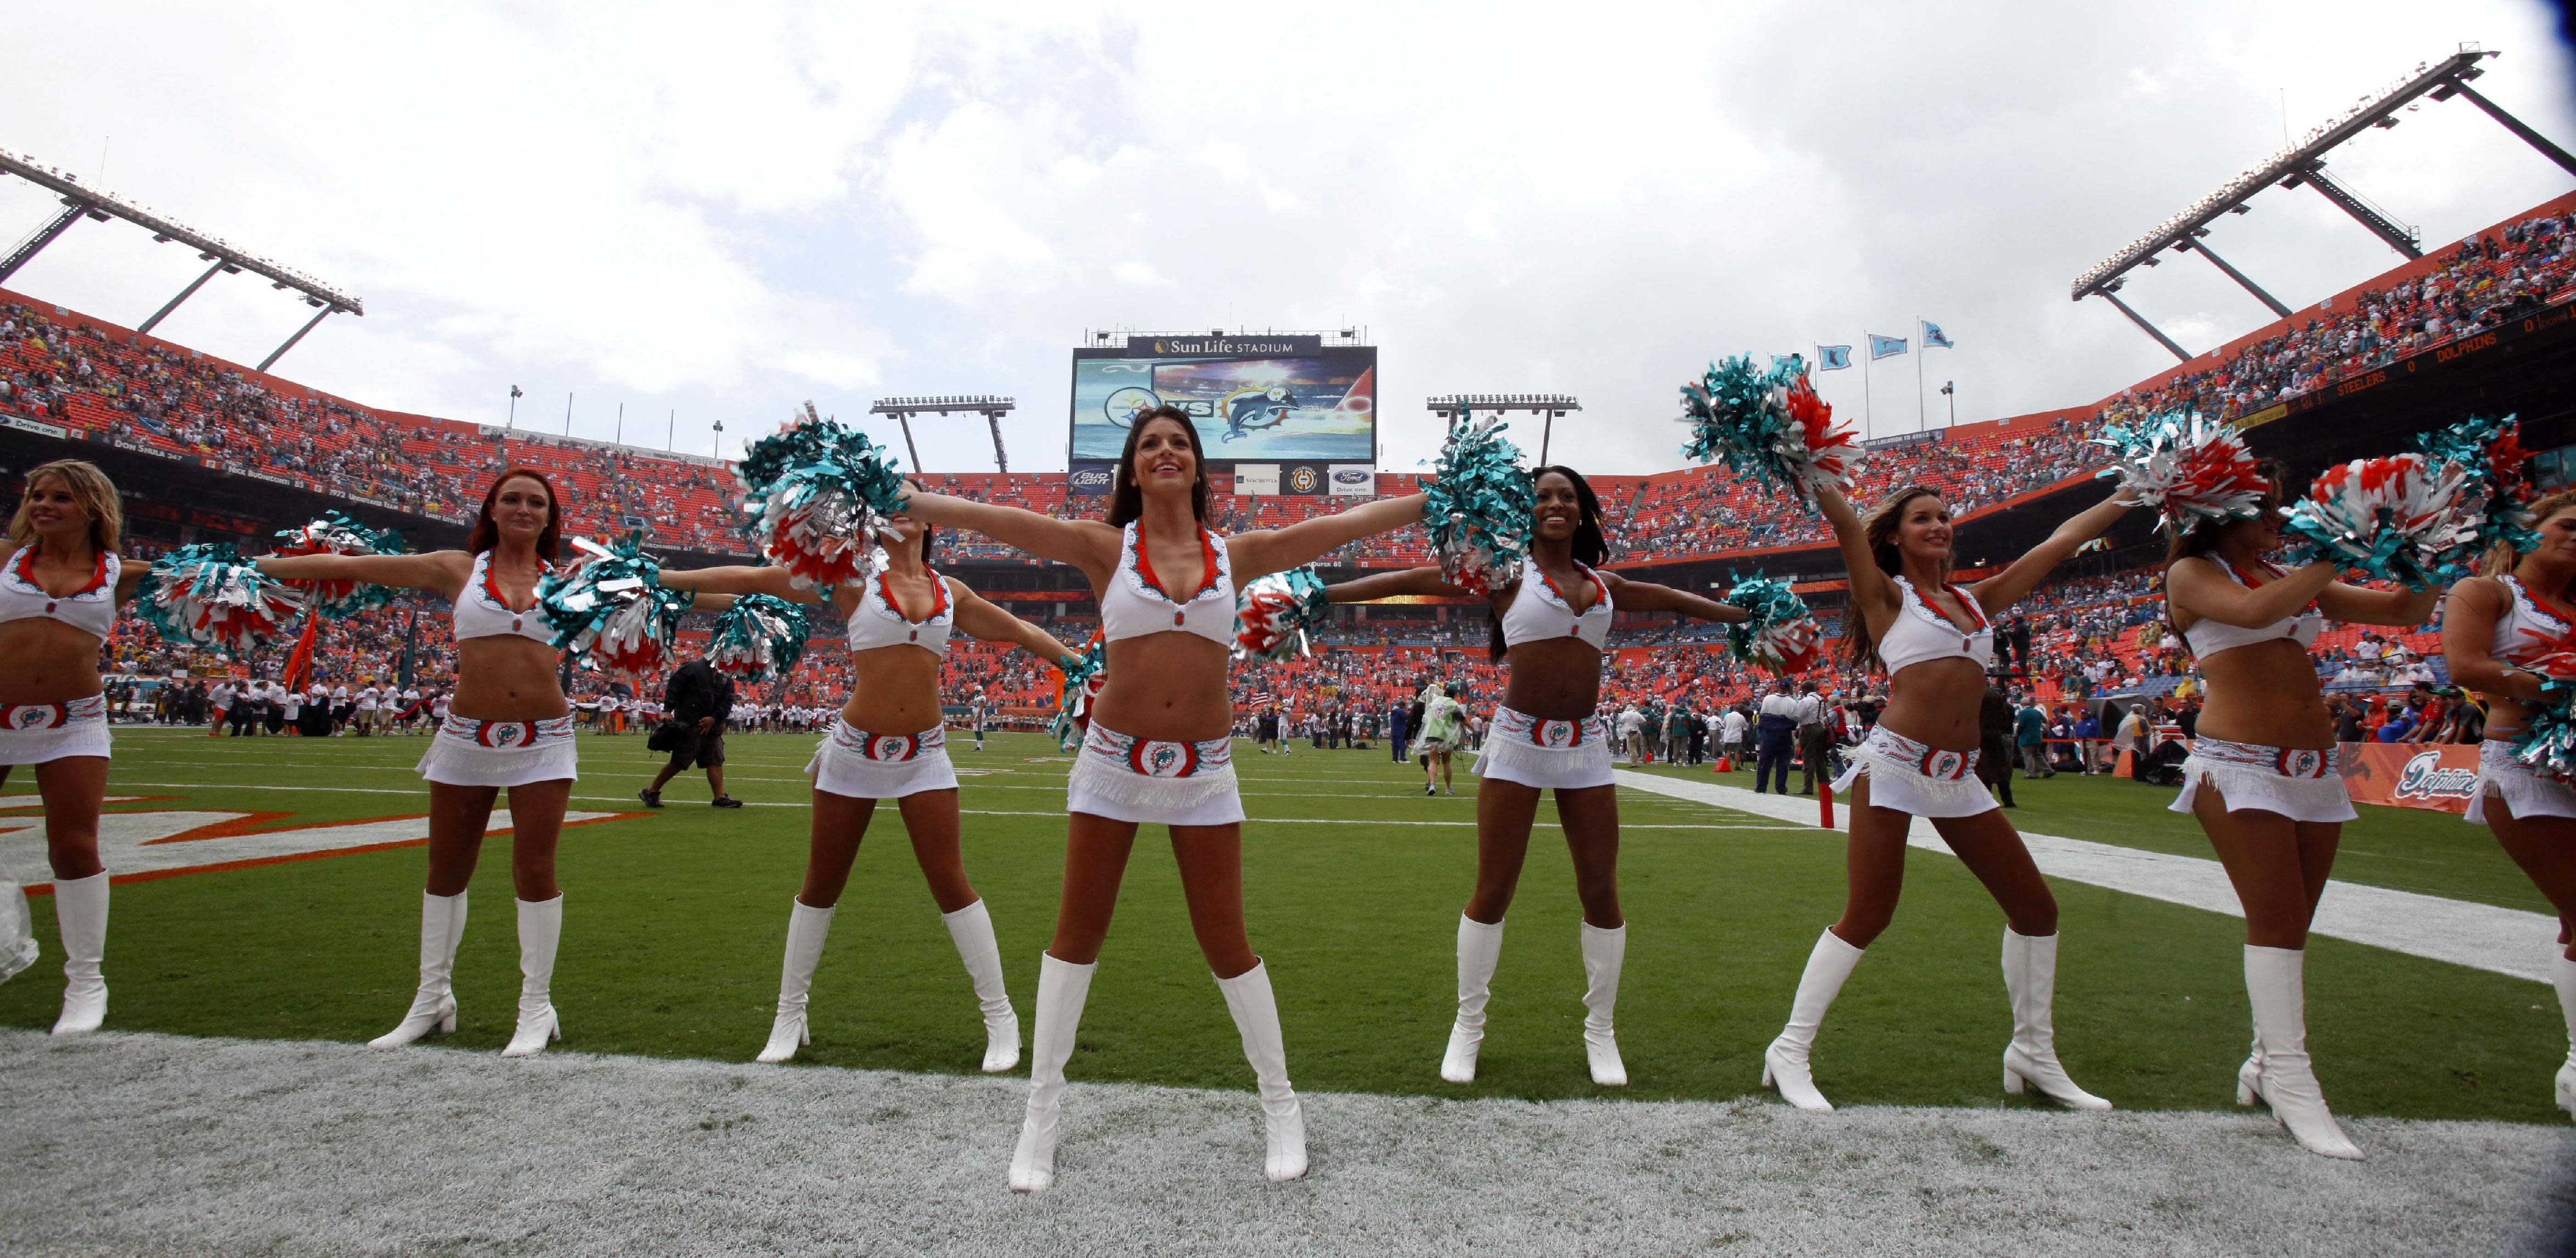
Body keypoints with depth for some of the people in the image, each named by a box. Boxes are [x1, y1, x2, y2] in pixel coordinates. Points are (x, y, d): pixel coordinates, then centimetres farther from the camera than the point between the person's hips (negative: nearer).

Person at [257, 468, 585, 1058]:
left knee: (535, 871, 0)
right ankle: (432, 1000, 29)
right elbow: (350, 565, 6)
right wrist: (253, 567, 5)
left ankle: (537, 1009, 12)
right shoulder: (458, 569, 5)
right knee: (446, 871, 11)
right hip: (466, 739, 2)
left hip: (542, 743, -1)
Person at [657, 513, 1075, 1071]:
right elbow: (753, 578, -1)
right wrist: (664, 577, -3)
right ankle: (790, 1015, 29)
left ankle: (1000, 1016, 9)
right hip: (854, 753, -1)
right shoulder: (853, 579, -1)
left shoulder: (950, 592, 7)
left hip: (925, 756, 1)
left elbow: (1019, 631, 18)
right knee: (821, 884, 10)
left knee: (951, 884, -1)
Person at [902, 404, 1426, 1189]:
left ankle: (1280, 1103, 26)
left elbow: (1345, 523, 3)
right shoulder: (1106, 549, -1)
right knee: (1077, 934, 9)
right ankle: (1042, 1113, 25)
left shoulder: (1238, 554, 3)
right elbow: (991, 518, -8)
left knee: (1226, 942, 7)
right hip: (1113, 764, 0)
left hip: (1204, 773, 0)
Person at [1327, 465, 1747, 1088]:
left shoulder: (1603, 583, 12)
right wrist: (1323, 593, -8)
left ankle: (1601, 1031, 24)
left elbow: (1668, 599, 26)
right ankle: (1468, 1026, 17)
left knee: (1601, 890, 6)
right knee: (1493, 891, 1)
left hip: (1585, 745, 4)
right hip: (1518, 742, -4)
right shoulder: (1509, 574, -1)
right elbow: (1413, 581, -4)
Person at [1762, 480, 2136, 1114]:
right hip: (1896, 765, -7)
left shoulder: (1977, 600, 18)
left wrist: (2128, 497, 29)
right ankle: (1789, 1052, 3)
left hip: (1958, 776, 7)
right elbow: (1845, 523, -11)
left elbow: (2060, 542, 24)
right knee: (1867, 917, -7)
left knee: (2036, 906, 10)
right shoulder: (1887, 596, 2)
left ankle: (2034, 1053, 28)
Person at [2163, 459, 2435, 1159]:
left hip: (2315, 770, 7)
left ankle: (2266, 1065, 18)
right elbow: (2256, 611, -20)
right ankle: (2292, 1086, -7)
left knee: (2290, 923, 8)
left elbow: (2407, 612, 19)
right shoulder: (2192, 574, -1)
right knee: (2277, 920, -11)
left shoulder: (2295, 577, 18)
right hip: (2241, 766, -6)